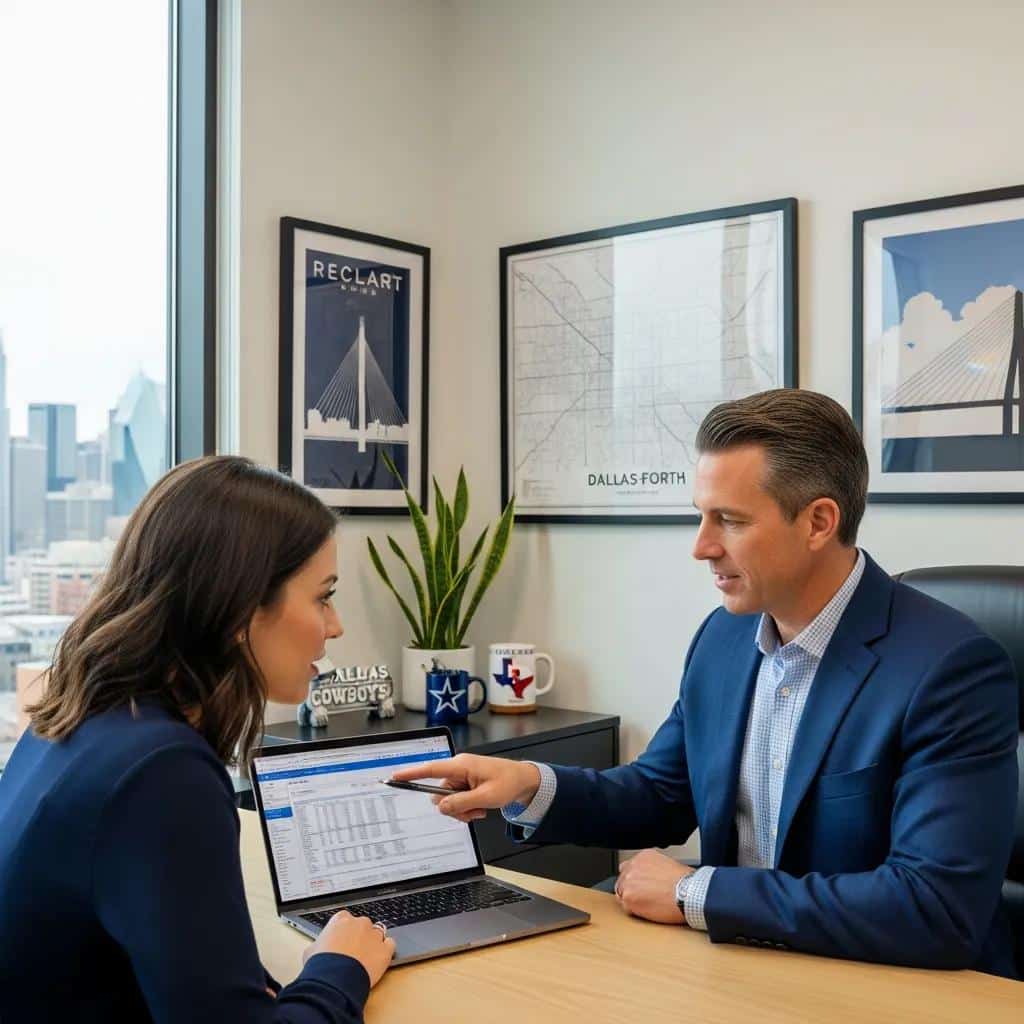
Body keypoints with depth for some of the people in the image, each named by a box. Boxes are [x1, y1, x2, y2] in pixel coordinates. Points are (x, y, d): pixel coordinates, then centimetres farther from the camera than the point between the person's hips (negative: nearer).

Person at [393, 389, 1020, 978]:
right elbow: (660, 796, 11)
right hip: (737, 966, 5)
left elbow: (939, 910, -26)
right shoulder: (726, 635, 1)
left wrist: (695, 894, -20)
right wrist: (532, 785, -9)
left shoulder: (953, 670, -20)